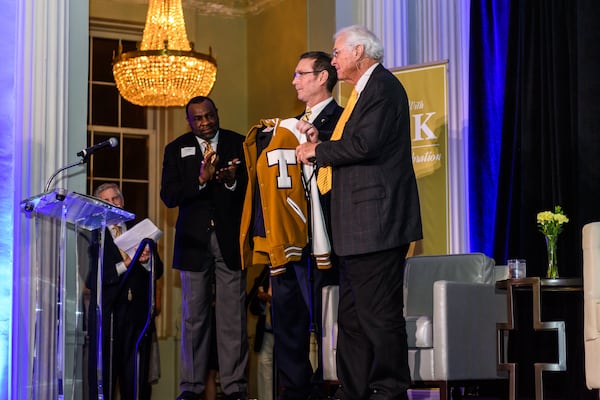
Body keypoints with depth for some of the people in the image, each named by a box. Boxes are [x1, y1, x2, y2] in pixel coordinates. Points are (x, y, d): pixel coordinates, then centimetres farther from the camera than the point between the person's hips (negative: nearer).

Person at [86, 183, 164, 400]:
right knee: (103, 374, -4)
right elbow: (92, 279, -7)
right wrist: (123, 266, -14)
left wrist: (146, 260, -8)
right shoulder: (94, 236, 5)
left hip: (138, 314, 3)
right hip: (107, 314, -3)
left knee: (137, 378, 1)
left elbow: (158, 271, 12)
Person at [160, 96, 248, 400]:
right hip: (194, 240, 1)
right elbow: (168, 195, -3)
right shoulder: (177, 149, 8)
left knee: (232, 315, -3)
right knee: (194, 315, 3)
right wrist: (201, 179, -16)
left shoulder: (238, 144, 6)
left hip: (230, 238, -1)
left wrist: (233, 181, -19)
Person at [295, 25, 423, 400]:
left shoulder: (383, 86, -9)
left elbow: (365, 144, -22)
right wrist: (319, 144, 9)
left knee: (380, 316, -7)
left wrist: (318, 150, -9)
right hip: (358, 229, 11)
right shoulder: (365, 91, 23)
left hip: (376, 224, -11)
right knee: (352, 317, 12)